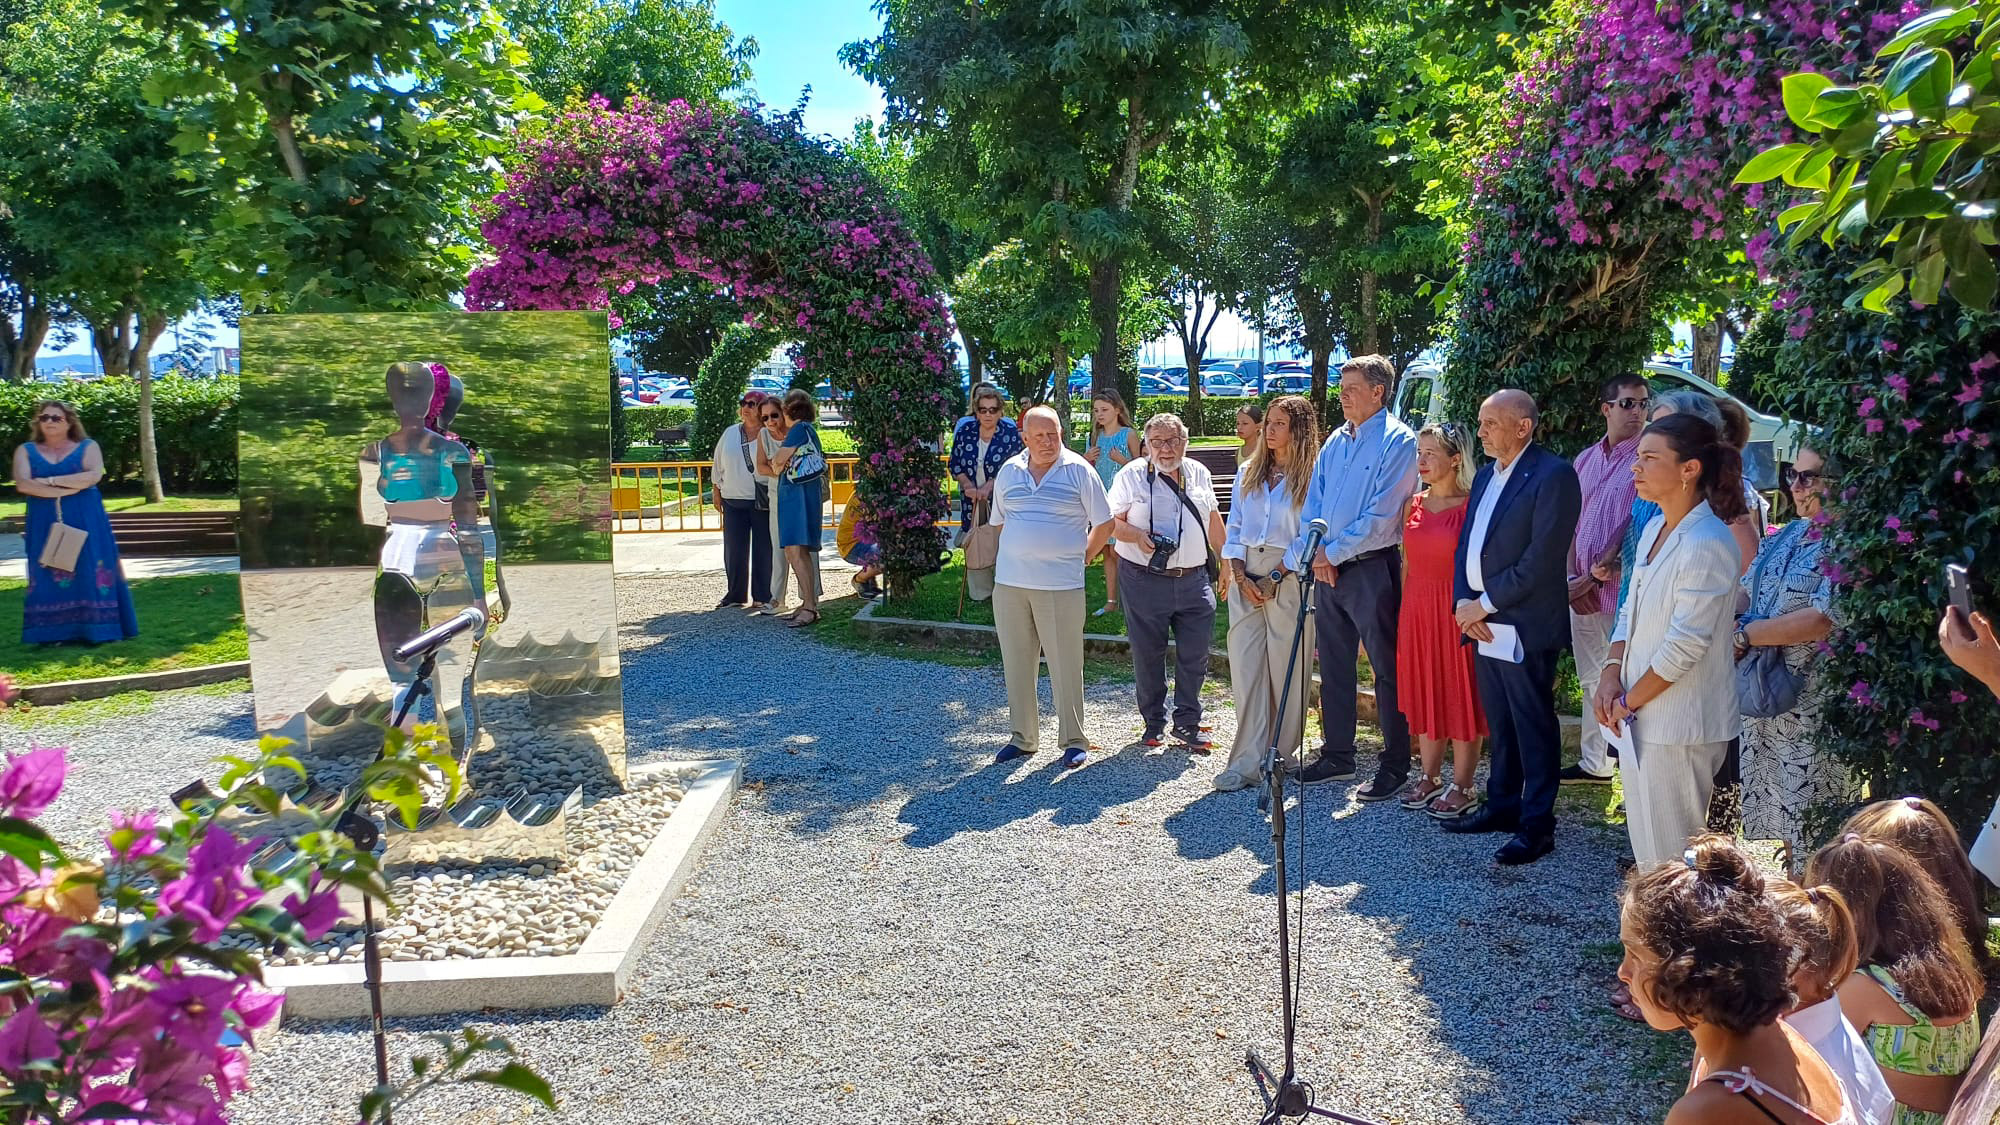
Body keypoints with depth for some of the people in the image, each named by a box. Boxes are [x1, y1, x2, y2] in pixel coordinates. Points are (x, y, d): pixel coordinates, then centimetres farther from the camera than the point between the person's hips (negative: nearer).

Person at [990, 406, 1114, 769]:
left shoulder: (1079, 470, -3)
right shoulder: (1009, 472, 8)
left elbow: (1104, 525, 1)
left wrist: (1079, 557, 0)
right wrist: (1018, 555, 11)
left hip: (1061, 585, -4)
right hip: (1009, 582, 4)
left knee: (1066, 664, 1)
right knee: (1016, 663, 10)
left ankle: (1073, 740, 12)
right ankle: (1022, 736, 22)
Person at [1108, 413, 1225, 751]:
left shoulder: (1199, 474, 12)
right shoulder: (1132, 475, -1)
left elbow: (1213, 520, 23)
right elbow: (1112, 523, -2)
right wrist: (1137, 535, -20)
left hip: (1193, 580, 3)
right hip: (1145, 580, -3)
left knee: (1195, 655, 3)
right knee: (1147, 655, 5)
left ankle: (1187, 723, 16)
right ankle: (1153, 723, 21)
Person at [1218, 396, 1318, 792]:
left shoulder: (1311, 477, -2)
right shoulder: (1248, 473, 14)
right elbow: (1233, 530, 12)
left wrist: (1276, 576, -11)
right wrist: (1241, 577, -1)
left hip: (1290, 578, -4)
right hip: (1246, 578, 5)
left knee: (1286, 669, 1)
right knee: (1244, 666, -1)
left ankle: (1278, 755, 14)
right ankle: (1247, 761, 0)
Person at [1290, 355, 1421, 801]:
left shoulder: (1398, 441, -10)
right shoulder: (1335, 441, 12)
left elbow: (1381, 517, -16)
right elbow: (1313, 505, 12)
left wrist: (1332, 551, -12)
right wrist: (1312, 555, -2)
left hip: (1373, 568, -7)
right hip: (1327, 568, 7)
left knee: (1387, 669, 1)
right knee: (1334, 667, 14)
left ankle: (1395, 765, 11)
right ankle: (1336, 756, 26)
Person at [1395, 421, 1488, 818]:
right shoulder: (1415, 505, 8)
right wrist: (1404, 612, 10)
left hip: (1457, 611, -6)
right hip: (1416, 610, 6)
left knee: (1459, 695, 3)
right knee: (1424, 693, 12)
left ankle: (1462, 786, 12)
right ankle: (1429, 777, 25)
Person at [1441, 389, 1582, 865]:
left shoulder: (1553, 475, -12)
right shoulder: (1485, 475, 15)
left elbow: (1542, 559, -18)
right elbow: (1466, 545, 16)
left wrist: (1484, 604, -13)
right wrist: (1463, 602, 0)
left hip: (1525, 626, -8)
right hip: (1483, 623, 8)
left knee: (1533, 727, 1)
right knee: (1500, 724, 16)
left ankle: (1536, 825, 8)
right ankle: (1502, 805, 27)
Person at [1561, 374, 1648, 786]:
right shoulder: (1585, 461, 12)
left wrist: (1593, 577, -12)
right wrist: (1571, 577, -1)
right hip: (1581, 590, 6)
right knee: (1593, 679, 15)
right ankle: (1594, 763, 25)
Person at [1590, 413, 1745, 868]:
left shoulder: (1707, 544, -19)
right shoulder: (1654, 529, 9)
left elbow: (1685, 646, -21)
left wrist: (1628, 701, -11)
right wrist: (1611, 676, -1)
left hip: (1680, 724, -9)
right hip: (1642, 717, 9)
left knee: (1670, 856, 1)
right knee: (1645, 844, 17)